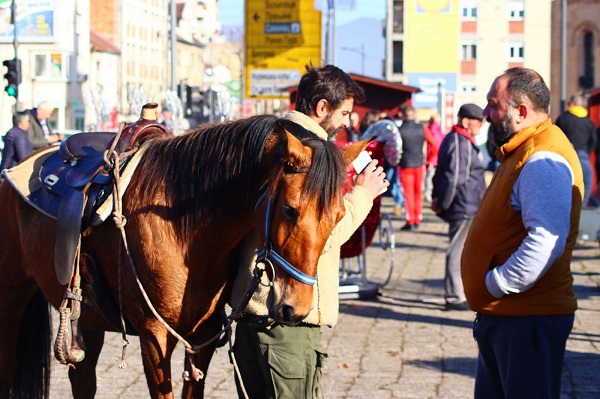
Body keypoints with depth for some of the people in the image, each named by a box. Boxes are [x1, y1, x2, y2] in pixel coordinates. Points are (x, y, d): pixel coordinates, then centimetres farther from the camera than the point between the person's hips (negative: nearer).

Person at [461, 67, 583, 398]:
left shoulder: (543, 160, -19)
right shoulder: (521, 153, 17)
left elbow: (546, 241, -31)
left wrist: (495, 285, -21)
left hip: (529, 319, -11)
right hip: (504, 314, 11)